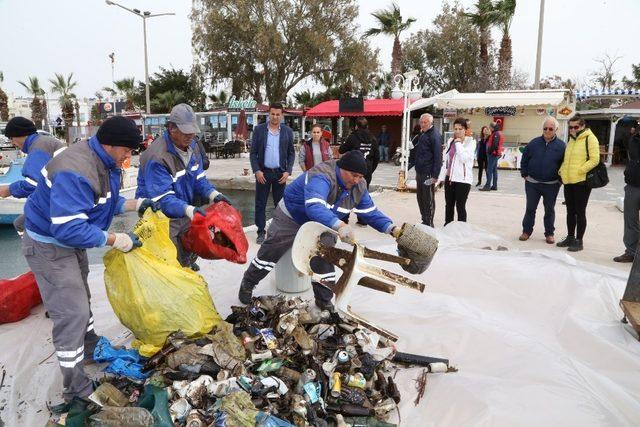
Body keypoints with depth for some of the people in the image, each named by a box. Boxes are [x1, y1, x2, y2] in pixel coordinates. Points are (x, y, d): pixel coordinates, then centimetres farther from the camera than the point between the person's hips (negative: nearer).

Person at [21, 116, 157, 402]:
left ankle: (90, 350, 47)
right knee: (71, 313, -7)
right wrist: (117, 240, -30)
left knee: (80, 299, 25)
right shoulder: (75, 172, -34)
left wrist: (136, 204, -3)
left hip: (71, 241, 10)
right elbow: (69, 229, -37)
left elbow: (106, 202, 11)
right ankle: (77, 390, 6)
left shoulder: (106, 164, -3)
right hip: (49, 246, -10)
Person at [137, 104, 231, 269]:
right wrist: (188, 210, -47)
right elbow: (162, 199, -32)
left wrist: (213, 194, -18)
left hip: (184, 212, 8)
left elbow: (199, 178, 2)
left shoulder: (193, 146, -2)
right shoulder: (157, 157, -29)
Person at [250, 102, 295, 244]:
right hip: (263, 172, -1)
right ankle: (261, 232, 12)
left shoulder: (287, 131, 4)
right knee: (260, 204, 3)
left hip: (280, 173, 1)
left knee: (280, 203, 7)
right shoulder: (259, 129, 1)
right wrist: (257, 170, -10)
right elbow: (253, 153, 1)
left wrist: (288, 171, -5)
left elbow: (291, 153, 6)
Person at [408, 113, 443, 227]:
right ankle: (424, 221, 26)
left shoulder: (434, 135, -11)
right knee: (420, 197, 15)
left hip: (428, 174, -9)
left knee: (428, 199, -2)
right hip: (420, 172, 9)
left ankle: (429, 224, 6)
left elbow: (438, 157, -17)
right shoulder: (421, 135, 16)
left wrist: (435, 175, -20)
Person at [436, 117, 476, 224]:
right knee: (449, 205, 12)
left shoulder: (470, 142, -4)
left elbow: (464, 158, -17)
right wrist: (441, 178, 12)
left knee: (460, 206, -1)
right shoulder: (450, 141, 12)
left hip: (462, 179, -5)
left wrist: (458, 143, -11)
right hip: (449, 178, 5)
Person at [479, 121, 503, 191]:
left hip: (493, 154, -11)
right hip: (496, 154, 11)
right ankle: (494, 186, 17)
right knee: (494, 170, 13)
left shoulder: (496, 134, -14)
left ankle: (487, 186, -14)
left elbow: (495, 144, -22)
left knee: (489, 170, -12)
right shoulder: (498, 133, 19)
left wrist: (490, 151, -17)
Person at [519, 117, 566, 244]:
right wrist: (525, 175, 2)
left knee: (550, 210, 10)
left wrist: (560, 179, -1)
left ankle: (549, 233, 21)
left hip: (551, 185, -1)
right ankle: (526, 231, 20)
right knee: (530, 208, 9)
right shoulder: (534, 143, 1)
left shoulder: (561, 145, -2)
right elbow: (524, 159, 7)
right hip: (532, 183, 1)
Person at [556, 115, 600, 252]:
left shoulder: (590, 138, -8)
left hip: (582, 182, -7)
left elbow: (594, 159, -15)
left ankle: (579, 241, 8)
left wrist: (579, 171, -20)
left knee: (580, 212, 0)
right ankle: (570, 238, 25)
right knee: (570, 211, 14)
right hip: (568, 181, 8)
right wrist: (562, 171, 9)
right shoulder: (571, 139, 16)